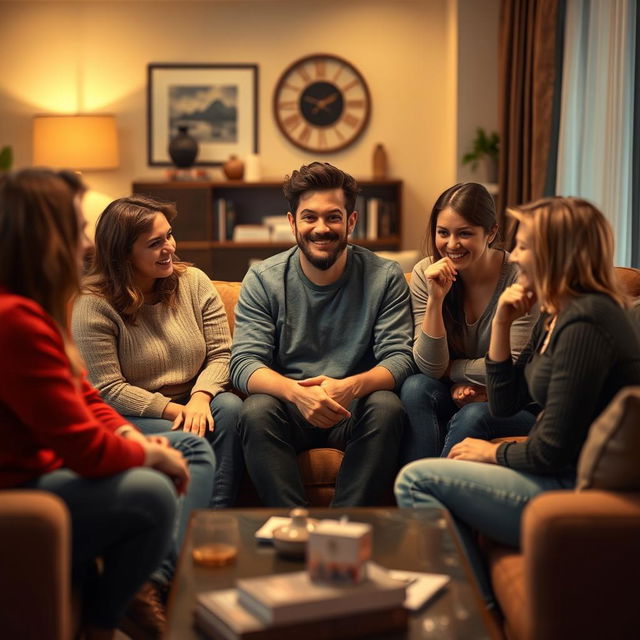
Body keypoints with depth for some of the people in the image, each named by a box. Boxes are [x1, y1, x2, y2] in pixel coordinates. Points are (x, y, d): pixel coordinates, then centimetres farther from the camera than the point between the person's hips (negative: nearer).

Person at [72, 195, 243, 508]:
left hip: (192, 403, 4)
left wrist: (200, 398, -20)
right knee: (187, 440, -33)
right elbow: (108, 390, -14)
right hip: (128, 418, -4)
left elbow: (221, 354, 0)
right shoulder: (92, 305, -11)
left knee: (229, 407, -28)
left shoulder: (193, 282, 3)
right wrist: (174, 410, -20)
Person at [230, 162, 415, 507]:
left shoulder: (385, 277, -2)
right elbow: (244, 363, -10)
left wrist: (351, 386, -32)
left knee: (387, 407, -30)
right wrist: (297, 392, -33)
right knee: (256, 411, -30)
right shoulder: (263, 279, -2)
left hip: (355, 407, 0)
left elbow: (398, 357, -9)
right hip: (289, 407, 0)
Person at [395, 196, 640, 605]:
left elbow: (553, 449, -22)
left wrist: (494, 453, -3)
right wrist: (502, 324, 5)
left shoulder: (585, 323, -21)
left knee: (416, 479, -8)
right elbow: (505, 404, 15)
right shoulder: (554, 317, 10)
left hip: (581, 495, -11)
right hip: (566, 476, 11)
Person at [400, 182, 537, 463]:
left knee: (472, 417, -33)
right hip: (453, 397, 3)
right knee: (415, 387, -26)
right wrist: (436, 299, -20)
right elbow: (429, 368, -10)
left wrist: (450, 369, -6)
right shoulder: (426, 274, -4)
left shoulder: (519, 277, -15)